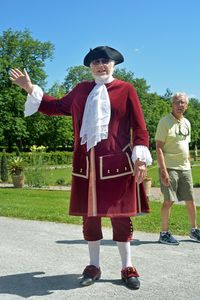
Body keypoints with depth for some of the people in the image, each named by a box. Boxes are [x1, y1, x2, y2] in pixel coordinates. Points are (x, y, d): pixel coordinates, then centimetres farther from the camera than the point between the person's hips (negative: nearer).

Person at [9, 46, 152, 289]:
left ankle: (127, 267, 18)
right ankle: (94, 266, 24)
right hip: (86, 163, 3)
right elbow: (57, 106, 22)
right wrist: (30, 88, 17)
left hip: (116, 163, -3)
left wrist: (140, 158, -10)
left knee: (120, 215, 3)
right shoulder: (81, 89, 14)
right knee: (89, 215, 8)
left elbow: (139, 126, 0)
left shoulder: (126, 89, 3)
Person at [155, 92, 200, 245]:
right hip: (169, 168, -6)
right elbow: (159, 147, -14)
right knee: (169, 201, -4)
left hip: (185, 168, 7)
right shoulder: (165, 122, -9)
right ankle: (164, 233, 8)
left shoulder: (187, 123, 13)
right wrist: (163, 171, -19)